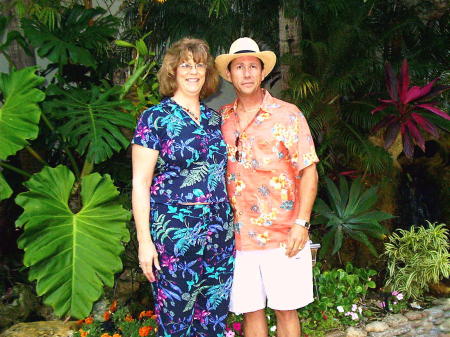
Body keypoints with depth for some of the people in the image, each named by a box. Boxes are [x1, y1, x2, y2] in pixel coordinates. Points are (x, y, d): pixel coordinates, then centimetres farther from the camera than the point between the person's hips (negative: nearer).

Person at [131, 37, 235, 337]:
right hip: (175, 233, -5)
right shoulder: (156, 118, -4)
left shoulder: (214, 118, 11)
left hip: (220, 231, 5)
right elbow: (140, 183, -6)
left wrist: (227, 221, 12)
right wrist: (145, 240, -11)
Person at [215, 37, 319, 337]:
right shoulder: (222, 119, 9)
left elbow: (309, 171, -4)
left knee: (286, 309, 6)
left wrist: (301, 222, -13)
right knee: (251, 310, 10)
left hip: (283, 234, -2)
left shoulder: (287, 114, -1)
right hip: (239, 235, 3)